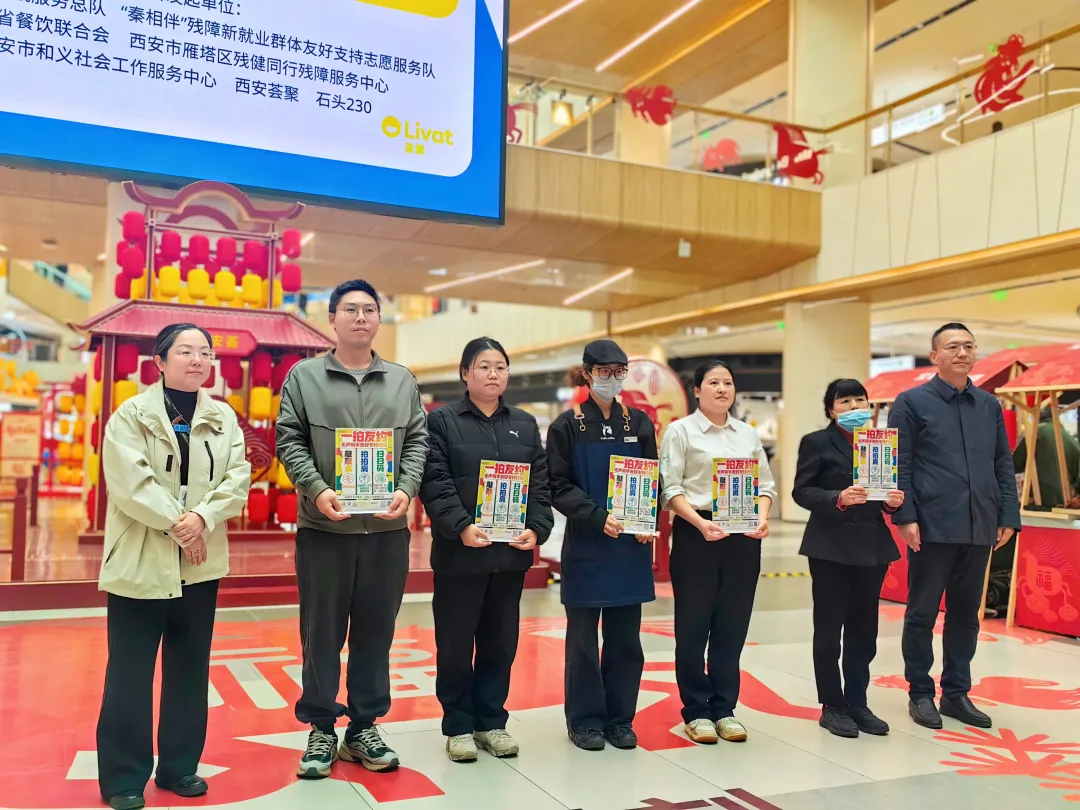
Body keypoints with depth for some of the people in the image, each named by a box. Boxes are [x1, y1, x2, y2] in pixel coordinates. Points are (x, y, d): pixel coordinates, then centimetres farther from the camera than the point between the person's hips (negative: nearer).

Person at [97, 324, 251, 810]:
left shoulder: (224, 418, 8)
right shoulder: (131, 415, -2)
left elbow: (238, 477, -3)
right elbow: (130, 481, -14)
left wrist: (203, 517, -19)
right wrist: (176, 525, -18)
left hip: (200, 563, 4)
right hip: (141, 561, -4)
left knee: (190, 668, 11)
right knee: (131, 671, 1)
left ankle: (179, 765, 25)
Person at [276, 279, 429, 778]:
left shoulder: (403, 381, 11)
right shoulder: (304, 377, 4)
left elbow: (417, 442, 8)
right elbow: (290, 441, -1)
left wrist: (406, 490, -8)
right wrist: (316, 490, -15)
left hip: (388, 529, 2)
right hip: (323, 528, -2)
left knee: (376, 633, 10)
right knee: (322, 633, 6)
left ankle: (364, 728, 23)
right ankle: (321, 730, 20)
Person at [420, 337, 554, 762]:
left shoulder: (525, 424, 13)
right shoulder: (442, 421, 1)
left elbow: (540, 484, 9)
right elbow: (435, 483, -9)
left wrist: (536, 528, -6)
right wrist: (461, 527, -21)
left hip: (511, 552, 4)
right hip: (460, 552, -4)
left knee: (500, 642, 11)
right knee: (456, 643, 5)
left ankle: (492, 721, 24)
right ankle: (458, 726, 18)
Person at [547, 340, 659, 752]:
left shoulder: (639, 422, 9)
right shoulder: (567, 425, -1)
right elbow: (559, 487, -6)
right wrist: (599, 517, -19)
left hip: (632, 546, 3)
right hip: (586, 545, -3)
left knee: (625, 637, 9)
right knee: (583, 637, 5)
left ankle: (620, 718, 22)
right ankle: (585, 719, 18)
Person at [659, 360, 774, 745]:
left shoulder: (748, 434, 13)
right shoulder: (680, 431, 0)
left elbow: (765, 484, 12)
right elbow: (671, 488, -7)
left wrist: (762, 517, -7)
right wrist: (700, 522, -21)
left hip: (743, 537, 4)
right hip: (696, 534, -4)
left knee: (733, 625, 8)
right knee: (693, 625, 2)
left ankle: (724, 709, 20)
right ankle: (696, 711, 14)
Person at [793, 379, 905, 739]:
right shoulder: (817, 442, -1)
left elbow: (891, 490, 15)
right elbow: (802, 491, -9)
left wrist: (894, 500, -8)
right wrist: (838, 499, -23)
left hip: (873, 545, 5)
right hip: (831, 546, -5)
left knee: (864, 629, 9)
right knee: (829, 628, 1)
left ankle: (857, 702, 19)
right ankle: (832, 706, 10)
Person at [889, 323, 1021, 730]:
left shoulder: (990, 406, 13)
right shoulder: (912, 402, -2)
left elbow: (1004, 465, 13)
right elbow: (898, 465, -5)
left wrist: (1008, 516, 6)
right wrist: (905, 517, -12)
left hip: (979, 528, 5)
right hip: (932, 528, -4)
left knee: (966, 613, 12)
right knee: (923, 613, 4)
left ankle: (956, 692, 23)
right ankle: (920, 693, 16)